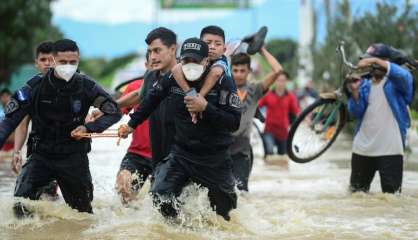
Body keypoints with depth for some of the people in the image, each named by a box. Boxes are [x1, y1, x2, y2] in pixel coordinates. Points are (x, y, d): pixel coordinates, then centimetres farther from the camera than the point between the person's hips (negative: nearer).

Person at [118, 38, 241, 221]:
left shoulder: (223, 82, -14)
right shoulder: (172, 79, -4)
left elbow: (235, 123, -20)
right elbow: (151, 100, 18)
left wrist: (205, 108, -29)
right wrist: (131, 125, 24)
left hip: (214, 158, -2)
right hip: (181, 153, 3)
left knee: (223, 209, 7)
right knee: (160, 196, -15)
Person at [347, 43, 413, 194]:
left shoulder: (396, 82, -4)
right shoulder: (365, 84, 10)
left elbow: (404, 76, -30)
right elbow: (356, 114, 1)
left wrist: (376, 61, -34)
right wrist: (355, 91, -16)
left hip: (390, 150, -5)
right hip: (362, 149, 5)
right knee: (357, 192, 17)